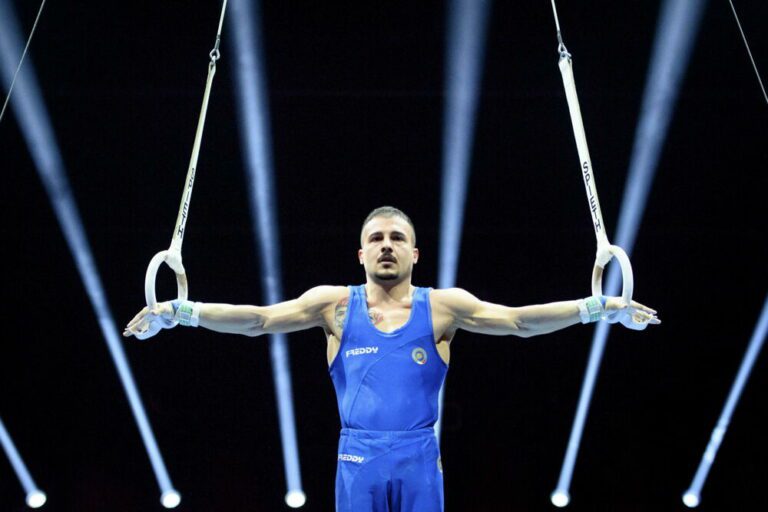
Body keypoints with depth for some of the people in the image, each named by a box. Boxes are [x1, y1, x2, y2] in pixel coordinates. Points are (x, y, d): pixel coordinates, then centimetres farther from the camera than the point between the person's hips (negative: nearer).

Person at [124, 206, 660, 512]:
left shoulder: (444, 305, 2)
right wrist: (180, 311, -14)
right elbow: (258, 318, -3)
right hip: (359, 458, 0)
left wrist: (598, 306, -14)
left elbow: (519, 319, -4)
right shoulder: (335, 303, 3)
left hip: (420, 458, 0)